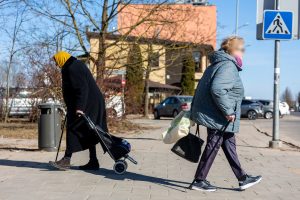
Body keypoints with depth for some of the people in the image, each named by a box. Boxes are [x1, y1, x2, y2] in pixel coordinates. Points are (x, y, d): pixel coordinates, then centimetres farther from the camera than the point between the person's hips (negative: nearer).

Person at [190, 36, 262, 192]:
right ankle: (199, 181, 9)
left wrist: (194, 112, 19)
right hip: (217, 117, -10)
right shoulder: (228, 66, -16)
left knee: (229, 144, 15)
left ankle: (242, 179, 25)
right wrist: (228, 111, -23)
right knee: (213, 147, -1)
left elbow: (202, 88, 17)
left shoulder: (217, 64, 16)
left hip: (213, 115, 10)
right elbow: (217, 89, -30)